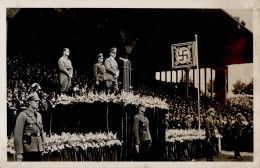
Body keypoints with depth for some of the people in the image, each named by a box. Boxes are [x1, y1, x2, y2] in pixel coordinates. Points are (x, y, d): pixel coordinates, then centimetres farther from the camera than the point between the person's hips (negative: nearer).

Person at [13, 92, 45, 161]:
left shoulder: (39, 115, 14)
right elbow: (17, 135, -13)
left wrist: (42, 147, 15)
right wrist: (19, 153, -16)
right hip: (28, 150, -7)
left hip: (38, 150, 7)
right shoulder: (23, 115, -8)